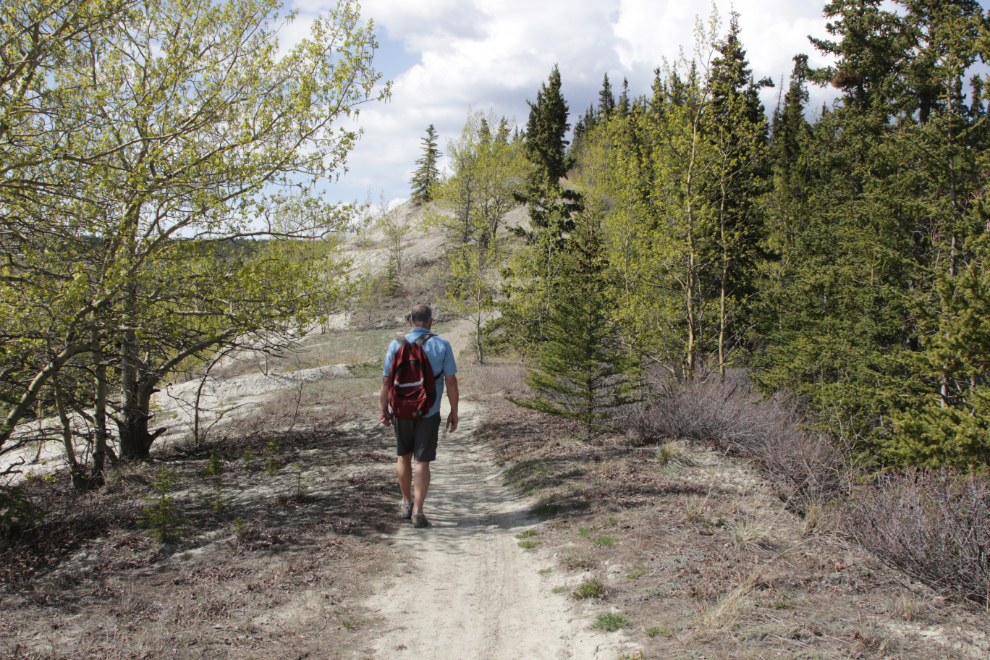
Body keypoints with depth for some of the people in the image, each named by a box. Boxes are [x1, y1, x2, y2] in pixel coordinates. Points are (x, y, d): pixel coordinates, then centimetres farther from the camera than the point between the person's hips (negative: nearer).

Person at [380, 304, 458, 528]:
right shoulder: (441, 345, -6)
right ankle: (418, 512, -2)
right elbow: (451, 381, -7)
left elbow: (386, 381, -4)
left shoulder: (396, 345, -5)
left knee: (403, 456, 19)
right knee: (422, 462, 2)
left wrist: (384, 410, 7)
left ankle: (406, 503, 30)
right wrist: (454, 412, 1)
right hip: (429, 412, -1)